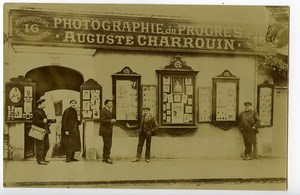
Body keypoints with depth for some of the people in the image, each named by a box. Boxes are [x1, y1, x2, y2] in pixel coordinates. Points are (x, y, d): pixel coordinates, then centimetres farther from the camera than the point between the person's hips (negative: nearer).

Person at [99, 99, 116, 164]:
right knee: (107, 145, -8)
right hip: (105, 131, -10)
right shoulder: (103, 110, -14)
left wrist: (112, 120, 12)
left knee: (107, 145, 15)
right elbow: (102, 120, -21)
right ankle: (106, 158, -1)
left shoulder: (108, 110, 17)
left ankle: (104, 157, 24)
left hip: (109, 131, 10)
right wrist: (110, 121, -24)